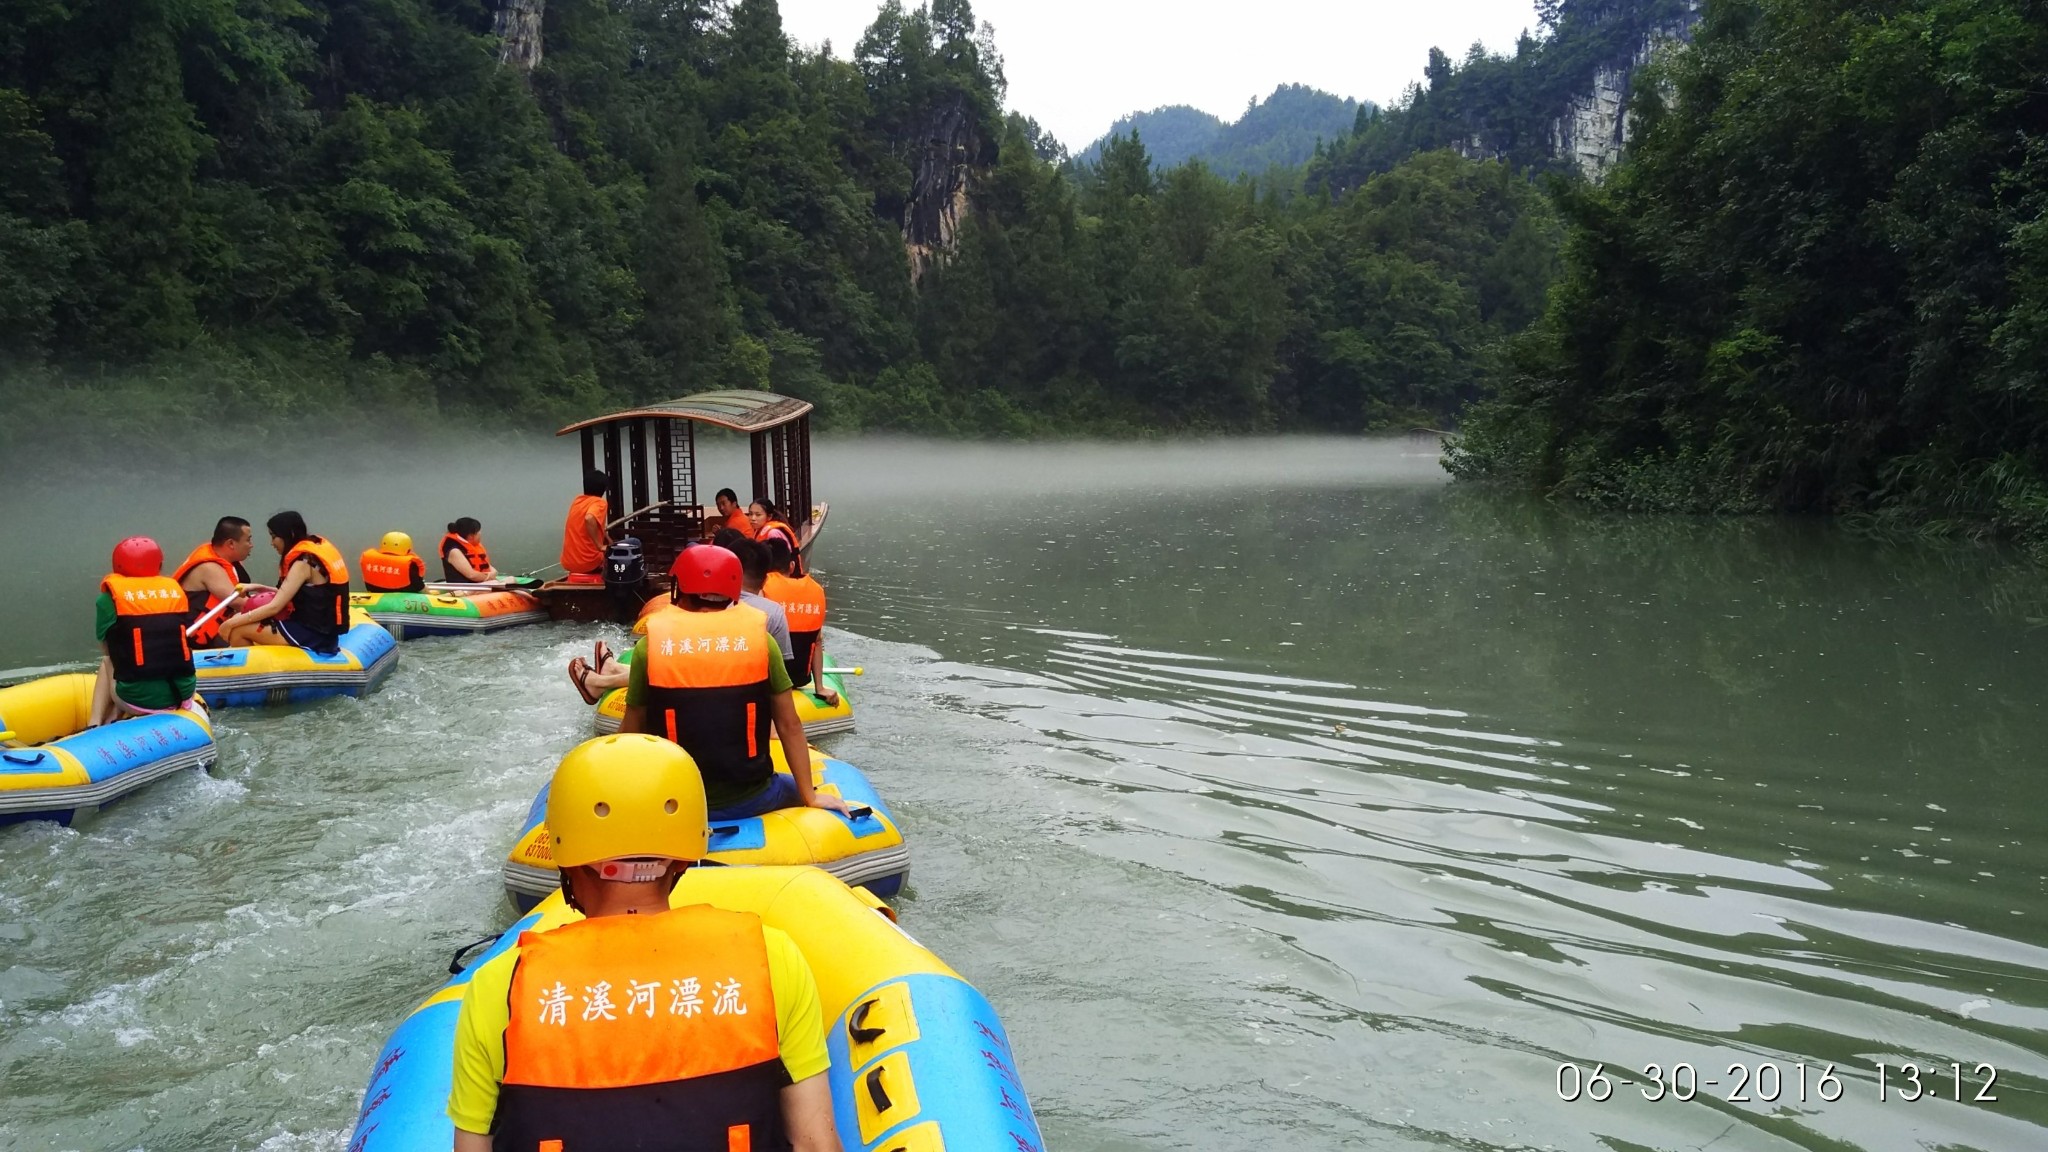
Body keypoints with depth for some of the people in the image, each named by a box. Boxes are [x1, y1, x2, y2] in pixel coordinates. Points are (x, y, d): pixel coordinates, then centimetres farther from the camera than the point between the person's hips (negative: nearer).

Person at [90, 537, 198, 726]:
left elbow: (107, 651, 10)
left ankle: (95, 726, 16)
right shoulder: (176, 590, 10)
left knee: (107, 665, 28)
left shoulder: (110, 598, 2)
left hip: (139, 699, -2)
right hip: (183, 695, 2)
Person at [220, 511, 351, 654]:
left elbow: (275, 607, -17)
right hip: (324, 630, 9)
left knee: (237, 630, -5)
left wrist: (233, 622, -10)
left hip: (312, 634, -9)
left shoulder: (304, 563, -15)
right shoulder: (317, 549, 11)